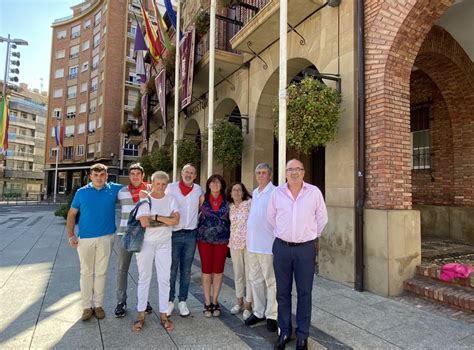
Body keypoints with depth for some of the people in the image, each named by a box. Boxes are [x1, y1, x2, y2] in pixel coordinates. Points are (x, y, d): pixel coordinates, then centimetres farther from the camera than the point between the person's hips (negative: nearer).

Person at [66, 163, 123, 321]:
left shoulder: (114, 189, -1)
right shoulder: (82, 192, 1)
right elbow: (72, 214, 7)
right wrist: (71, 235, -1)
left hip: (106, 238, 0)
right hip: (85, 238, 0)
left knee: (101, 273, 8)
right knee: (86, 273, 8)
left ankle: (98, 305, 22)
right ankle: (87, 306, 21)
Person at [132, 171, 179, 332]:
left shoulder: (171, 199, 1)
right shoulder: (145, 200, -5)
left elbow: (176, 220, -14)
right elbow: (144, 222, -18)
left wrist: (155, 217, -17)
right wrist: (166, 221, -14)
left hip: (164, 243, 2)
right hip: (145, 242, -2)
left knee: (164, 279, 6)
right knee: (144, 278, 7)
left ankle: (163, 315, 18)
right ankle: (141, 315, 20)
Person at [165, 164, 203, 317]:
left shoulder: (198, 189, 7)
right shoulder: (171, 187, -1)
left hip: (191, 235, 2)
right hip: (174, 234, -2)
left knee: (186, 270, 9)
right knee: (172, 269, 4)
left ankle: (182, 301, 21)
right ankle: (170, 300, 20)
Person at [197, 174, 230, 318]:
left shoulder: (226, 201, 3)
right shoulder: (203, 198, 1)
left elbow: (229, 219, 9)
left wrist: (230, 237, 4)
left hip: (222, 240, 1)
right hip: (204, 239, -1)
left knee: (218, 271, 7)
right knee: (206, 270, 5)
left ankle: (215, 301, 21)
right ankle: (207, 302, 19)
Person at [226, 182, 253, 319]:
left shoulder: (249, 203, -9)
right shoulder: (230, 207, 7)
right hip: (234, 243, 5)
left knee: (249, 274, 4)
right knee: (237, 274, 15)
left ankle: (248, 304, 18)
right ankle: (239, 301, 31)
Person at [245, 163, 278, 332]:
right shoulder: (255, 193, 13)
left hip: (268, 244, -8)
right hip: (252, 243, 8)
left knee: (271, 281, 5)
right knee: (255, 279, 16)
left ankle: (272, 315, 18)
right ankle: (258, 312, 30)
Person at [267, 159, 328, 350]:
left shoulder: (314, 192, -4)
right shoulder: (277, 192, -1)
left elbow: (322, 218, 6)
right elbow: (271, 216, 13)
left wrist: (311, 234, 11)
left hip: (305, 249, -1)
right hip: (282, 247, 2)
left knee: (304, 293, 8)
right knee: (283, 292, 12)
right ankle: (284, 331, 29)